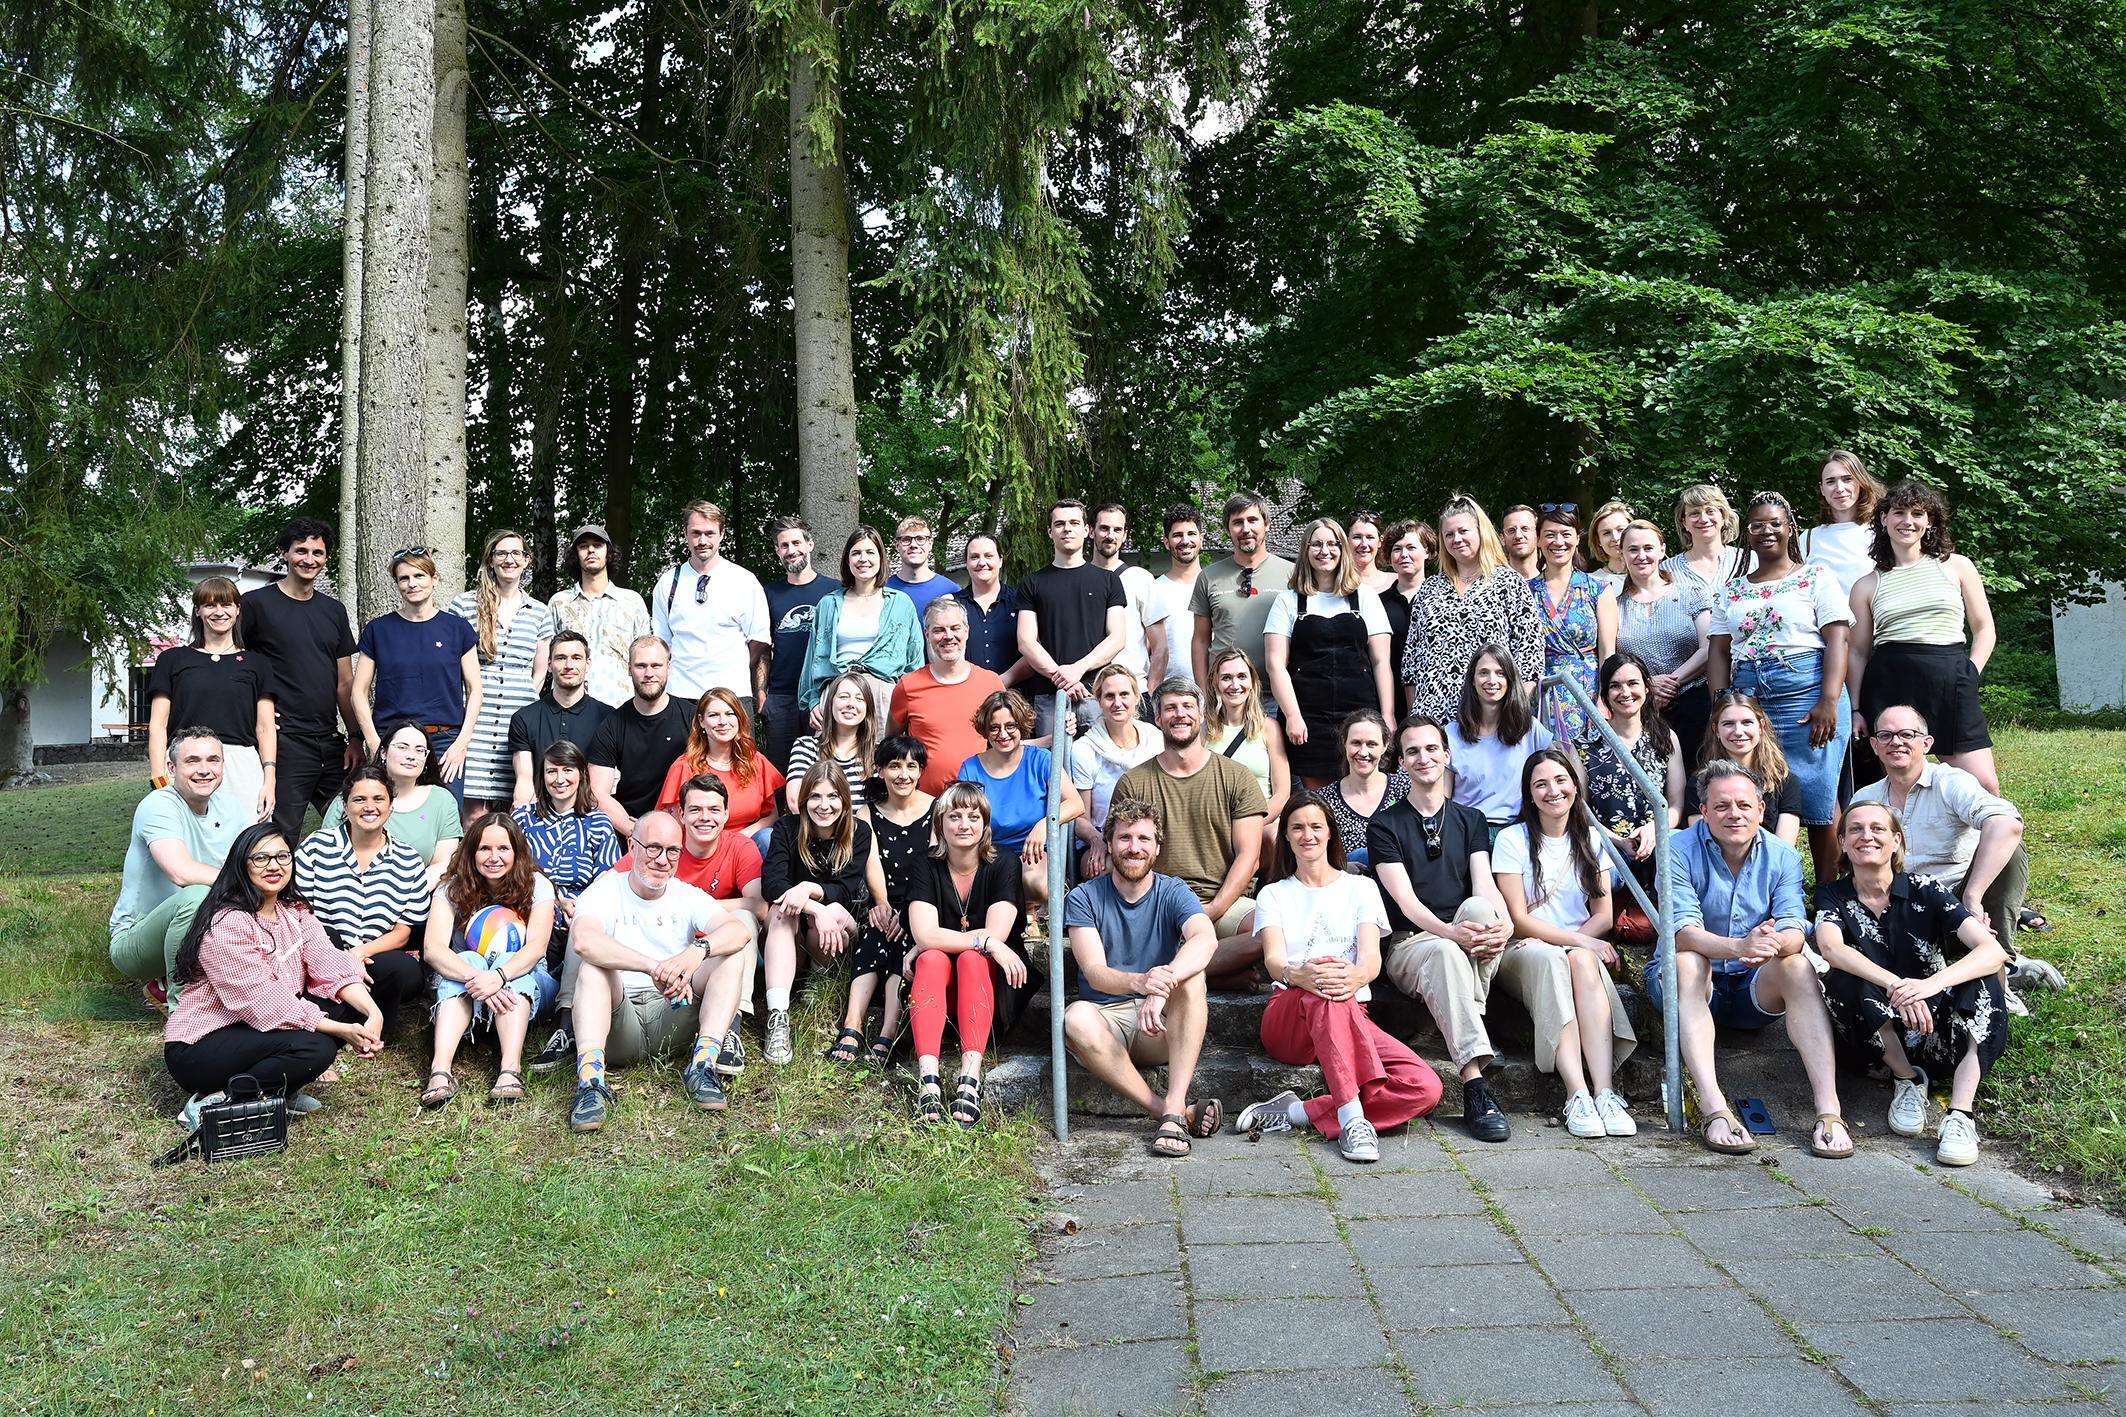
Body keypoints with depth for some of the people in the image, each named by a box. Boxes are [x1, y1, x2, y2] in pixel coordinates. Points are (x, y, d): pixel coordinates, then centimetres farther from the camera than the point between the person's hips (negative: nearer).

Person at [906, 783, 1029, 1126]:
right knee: (932, 959, -30)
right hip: (938, 993, 1)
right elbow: (924, 935, -18)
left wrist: (936, 942, -16)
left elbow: (997, 934, -17)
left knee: (972, 959, -32)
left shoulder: (1002, 863, -6)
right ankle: (928, 1078, -47)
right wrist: (985, 941, -26)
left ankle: (970, 1078, -47)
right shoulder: (927, 868, -3)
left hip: (990, 985, -1)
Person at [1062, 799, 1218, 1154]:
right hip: (1108, 1020, 0)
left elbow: (1206, 938, -23)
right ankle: (1173, 1111, -31)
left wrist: (1163, 983, -43)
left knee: (1191, 976, -29)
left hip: (1164, 1030, 1)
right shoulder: (1084, 898, -1)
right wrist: (1139, 982, -40)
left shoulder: (1173, 893, 0)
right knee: (1077, 1017, -33)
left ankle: (1173, 1109, -35)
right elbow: (1094, 973, -16)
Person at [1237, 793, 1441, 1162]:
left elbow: (1372, 957, 0)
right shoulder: (1273, 895, 17)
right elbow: (1273, 959, -3)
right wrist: (1299, 974, -30)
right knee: (1324, 991, -40)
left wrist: (1356, 976, -28)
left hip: (1352, 1017, 2)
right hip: (1288, 1017, -2)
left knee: (1425, 1088, -27)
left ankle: (1295, 1113, -27)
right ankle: (1352, 1116, -41)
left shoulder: (1360, 887, 17)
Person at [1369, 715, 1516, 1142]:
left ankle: (1467, 1031, -30)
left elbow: (1485, 887, 1)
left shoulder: (1471, 820, 17)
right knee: (1443, 953, -39)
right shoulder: (1384, 825, 6)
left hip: (1470, 946, 3)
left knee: (1478, 907, -33)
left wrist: (1503, 923, -24)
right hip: (1408, 944, -3)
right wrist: (1450, 932, -28)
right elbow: (1405, 900, -8)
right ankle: (1475, 1088, -47)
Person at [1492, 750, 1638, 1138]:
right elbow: (1518, 919, -5)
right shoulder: (1512, 840, 2)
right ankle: (1577, 1094, -46)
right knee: (1549, 960, -38)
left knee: (1583, 961, -34)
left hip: (1580, 950, 3)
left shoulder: (1591, 840, 13)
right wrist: (1575, 939, -18)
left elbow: (1604, 915, 6)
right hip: (1522, 955, -2)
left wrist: (1552, 939, -11)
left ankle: (1604, 1092, -44)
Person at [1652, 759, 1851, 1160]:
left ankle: (1828, 1111, -35)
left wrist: (1775, 943, -41)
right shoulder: (1680, 851, -12)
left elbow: (1795, 930, -16)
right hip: (1695, 989, -3)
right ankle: (1715, 1111, -46)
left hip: (1754, 991, 3)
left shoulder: (1782, 857, -1)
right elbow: (1681, 931, -25)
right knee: (1687, 962, -34)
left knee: (1797, 965, -26)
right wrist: (1739, 947, -45)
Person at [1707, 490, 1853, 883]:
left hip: (1806, 692, -4)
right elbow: (1719, 652, 13)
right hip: (1747, 699, 4)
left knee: (1818, 801, -4)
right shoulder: (1730, 592, 17)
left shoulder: (1816, 579, 6)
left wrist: (1829, 702, -15)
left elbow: (1837, 641, -4)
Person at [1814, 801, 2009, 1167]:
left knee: (1983, 982, -26)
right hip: (1871, 1035, 0)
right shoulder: (1833, 896, -2)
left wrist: (1931, 984, -37)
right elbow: (1830, 948, -25)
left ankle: (1961, 1115, -33)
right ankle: (1907, 1079, -12)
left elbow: (1993, 950, -18)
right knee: (1847, 980, -28)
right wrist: (1896, 986, -42)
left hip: (1934, 1031, 1)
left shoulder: (1926, 891, -4)